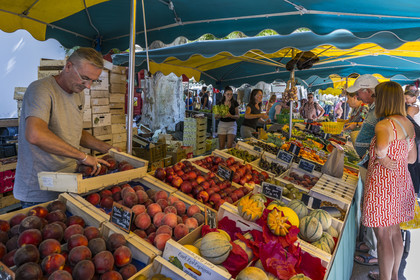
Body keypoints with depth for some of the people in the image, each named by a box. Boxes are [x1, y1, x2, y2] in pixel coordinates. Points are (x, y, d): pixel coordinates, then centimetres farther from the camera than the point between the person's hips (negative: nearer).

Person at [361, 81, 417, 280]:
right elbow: (412, 158, 15)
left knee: (383, 237, 5)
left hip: (383, 185, -9)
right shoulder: (407, 123, 7)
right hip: (401, 183, 9)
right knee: (395, 231, 22)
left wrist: (382, 157, -23)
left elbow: (381, 145, -42)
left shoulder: (384, 125, -20)